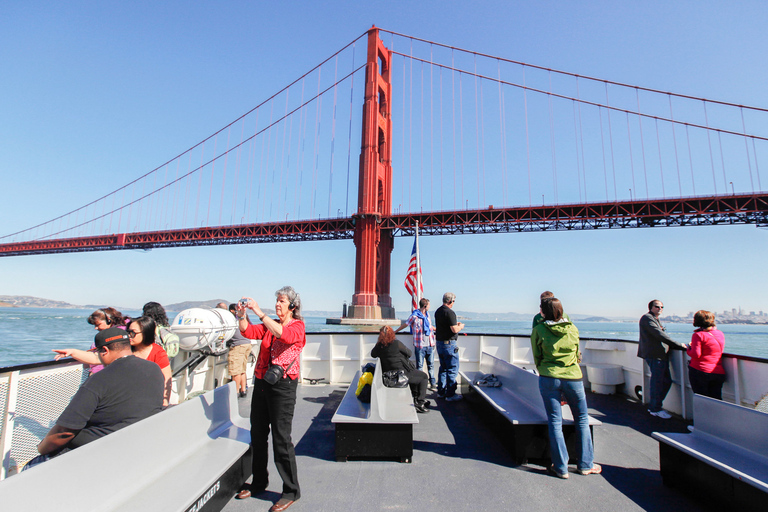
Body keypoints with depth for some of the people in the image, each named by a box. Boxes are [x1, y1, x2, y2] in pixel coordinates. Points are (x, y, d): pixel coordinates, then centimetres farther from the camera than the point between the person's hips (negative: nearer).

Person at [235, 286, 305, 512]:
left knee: (281, 438, -2)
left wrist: (259, 312, -26)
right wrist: (242, 314, -13)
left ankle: (291, 491, 14)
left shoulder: (297, 326, -6)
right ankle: (259, 482, 36)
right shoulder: (269, 325, 14)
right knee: (257, 435, 16)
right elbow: (248, 332, 4)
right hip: (261, 383, 7)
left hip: (283, 385, -7)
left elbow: (284, 334, -26)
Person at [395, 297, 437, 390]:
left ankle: (433, 384, 19)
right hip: (420, 345, -6)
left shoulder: (427, 314, 11)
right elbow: (405, 324, 1)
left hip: (430, 344, 6)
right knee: (419, 366, 3)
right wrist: (395, 332, 9)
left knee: (431, 365, 10)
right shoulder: (414, 316, -9)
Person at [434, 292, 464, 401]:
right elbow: (454, 330, -23)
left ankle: (441, 392, 24)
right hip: (449, 344, -9)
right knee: (452, 369, 1)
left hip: (439, 342, 9)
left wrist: (455, 324, 21)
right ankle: (450, 394, 7)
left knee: (443, 368, 18)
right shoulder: (449, 312, -19)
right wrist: (460, 326, -2)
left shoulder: (438, 311, 10)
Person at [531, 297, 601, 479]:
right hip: (573, 378, 2)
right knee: (582, 420, 18)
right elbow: (577, 355, 14)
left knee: (555, 422, 6)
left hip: (549, 378, -2)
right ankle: (585, 464, 28)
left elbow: (537, 358, 1)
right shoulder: (572, 328, 2)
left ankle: (561, 467, 13)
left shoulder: (538, 330, -6)